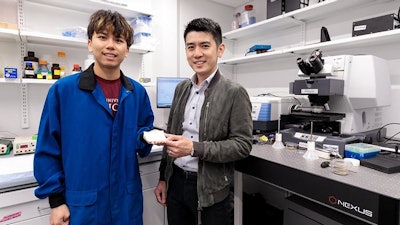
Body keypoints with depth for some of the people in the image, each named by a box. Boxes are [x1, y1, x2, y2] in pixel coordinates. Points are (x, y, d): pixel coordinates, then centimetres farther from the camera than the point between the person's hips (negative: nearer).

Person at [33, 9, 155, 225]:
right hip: (82, 205, -2)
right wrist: (57, 199, -5)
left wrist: (145, 138, -14)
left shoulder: (137, 92, 0)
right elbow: (47, 150, -5)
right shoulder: (62, 90, -8)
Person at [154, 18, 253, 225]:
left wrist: (195, 148, -25)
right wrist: (163, 178, 11)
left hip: (210, 189, -4)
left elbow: (242, 144, -15)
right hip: (175, 181, 5)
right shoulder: (181, 88, 5)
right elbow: (171, 135, 9)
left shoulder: (235, 93, -12)